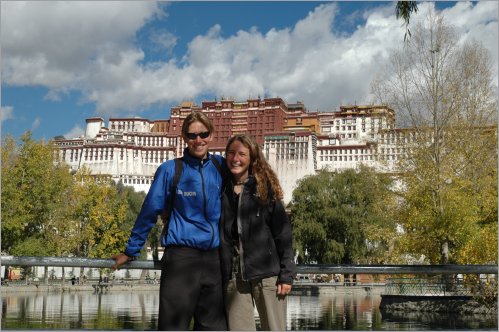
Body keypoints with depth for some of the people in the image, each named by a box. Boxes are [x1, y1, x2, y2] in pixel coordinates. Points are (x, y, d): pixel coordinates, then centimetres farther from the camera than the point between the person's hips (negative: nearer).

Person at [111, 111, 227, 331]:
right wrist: (130, 251, 7)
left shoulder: (221, 167, 7)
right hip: (180, 257, -4)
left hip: (214, 259, 4)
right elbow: (149, 212, 2)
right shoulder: (170, 170, -2)